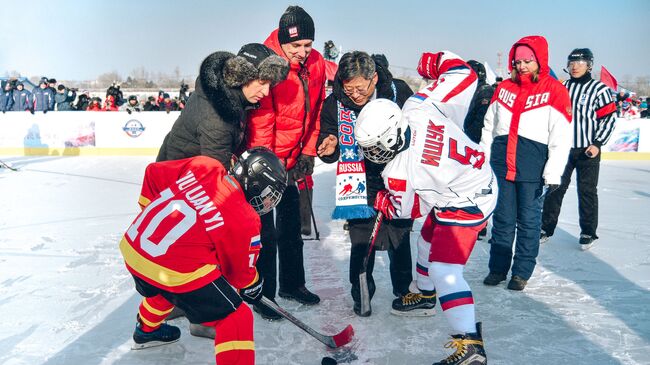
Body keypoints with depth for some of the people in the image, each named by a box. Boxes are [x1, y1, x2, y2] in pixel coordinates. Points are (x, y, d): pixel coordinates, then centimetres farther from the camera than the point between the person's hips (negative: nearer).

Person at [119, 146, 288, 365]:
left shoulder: (203, 166, 1)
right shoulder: (245, 221, -11)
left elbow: (154, 173, 12)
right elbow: (239, 269, 3)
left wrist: (152, 210, 25)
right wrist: (253, 286, 24)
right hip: (176, 272, -8)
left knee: (160, 288, 40)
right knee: (237, 318, 3)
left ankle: (147, 330, 66)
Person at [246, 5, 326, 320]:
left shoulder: (316, 65, -1)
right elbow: (260, 122, -22)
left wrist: (308, 152, 3)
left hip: (290, 159, 7)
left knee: (292, 226, 17)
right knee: (264, 231, -2)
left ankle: (292, 284, 34)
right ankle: (262, 295, 14)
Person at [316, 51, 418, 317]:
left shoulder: (400, 92, -12)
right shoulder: (334, 104, -11)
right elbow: (326, 141, -2)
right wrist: (329, 149, -26)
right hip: (361, 183, 0)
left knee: (400, 237, 11)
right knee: (362, 240, 2)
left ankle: (404, 290, 31)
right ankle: (361, 294, 23)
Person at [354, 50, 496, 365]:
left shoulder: (399, 173, -31)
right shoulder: (418, 106, -18)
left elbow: (405, 209, -9)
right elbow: (464, 75, -10)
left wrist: (380, 201, 11)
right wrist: (437, 61, 7)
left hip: (465, 204, -10)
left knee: (444, 269, -14)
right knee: (428, 241, 26)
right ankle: (426, 293, 50)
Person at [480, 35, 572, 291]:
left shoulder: (555, 91, -3)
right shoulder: (504, 88, 10)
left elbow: (561, 137, -6)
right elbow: (489, 128, 14)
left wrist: (553, 174, -11)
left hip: (532, 169, -3)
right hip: (501, 165, 4)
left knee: (528, 220, 6)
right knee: (502, 219, 10)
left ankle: (522, 272, 19)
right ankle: (498, 267, 23)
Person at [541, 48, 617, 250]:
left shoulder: (599, 88, -4)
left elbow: (609, 117, -5)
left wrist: (597, 143, -11)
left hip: (588, 150, -3)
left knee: (587, 191, 5)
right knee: (555, 187, 4)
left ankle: (588, 232, 18)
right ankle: (547, 227, 15)